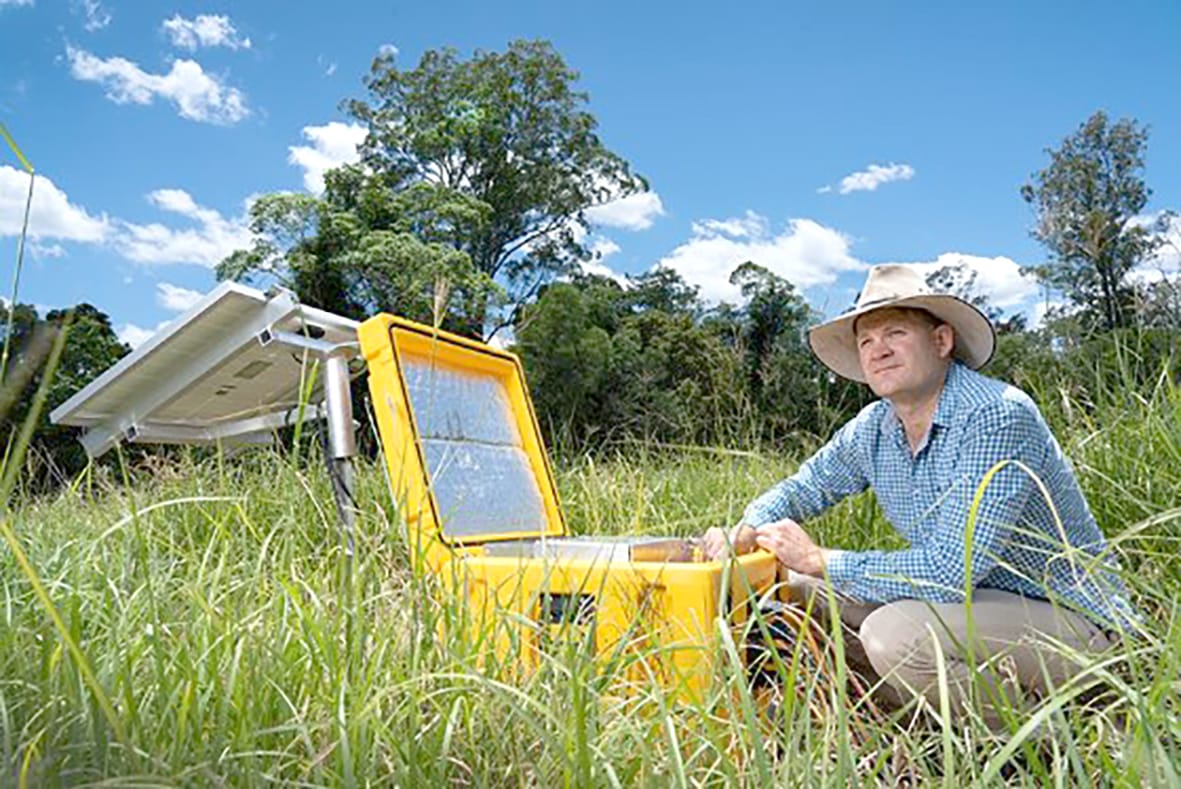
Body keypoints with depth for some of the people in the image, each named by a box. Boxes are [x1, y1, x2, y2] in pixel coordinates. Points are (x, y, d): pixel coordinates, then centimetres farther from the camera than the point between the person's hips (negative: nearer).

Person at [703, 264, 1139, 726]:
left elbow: (949, 570, -30)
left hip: (1073, 620, -7)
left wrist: (819, 560, -21)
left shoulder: (997, 416, -25)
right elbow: (802, 488, 13)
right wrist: (746, 531, -9)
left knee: (895, 633, -32)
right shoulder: (873, 429, -1)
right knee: (792, 588, -1)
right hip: (974, 600, 7)